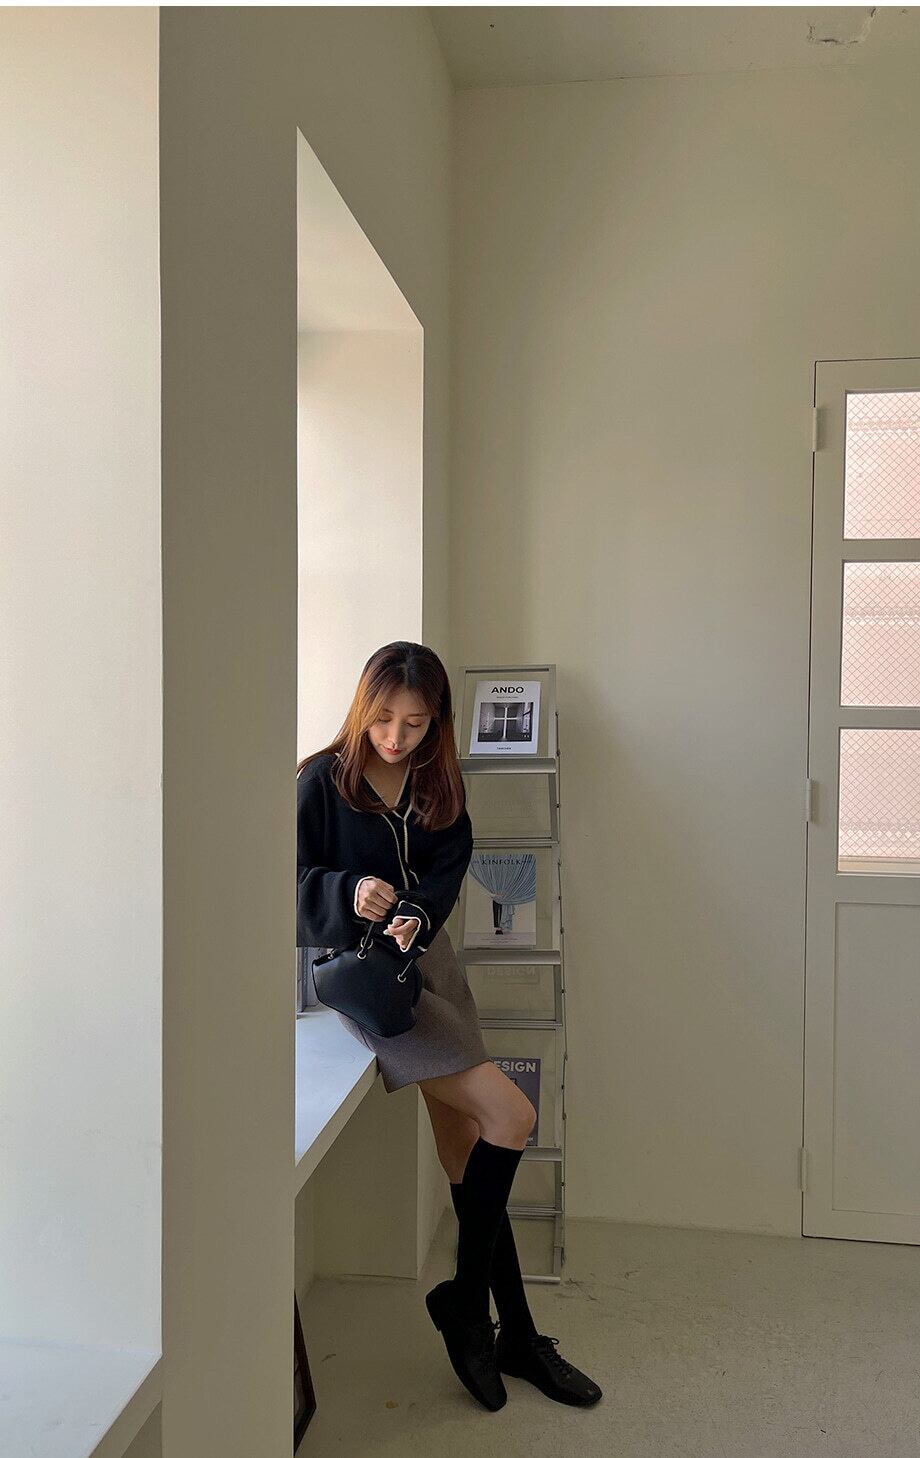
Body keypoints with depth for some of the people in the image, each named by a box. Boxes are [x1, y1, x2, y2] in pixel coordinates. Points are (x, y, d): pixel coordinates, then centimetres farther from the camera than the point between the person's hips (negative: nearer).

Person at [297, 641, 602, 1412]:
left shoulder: (439, 783, 8)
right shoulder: (324, 780, -7)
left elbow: (447, 871, 1)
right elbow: (295, 878, -6)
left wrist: (417, 916, -20)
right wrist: (349, 890, -26)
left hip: (426, 957, 6)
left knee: (467, 1147, 8)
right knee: (510, 1117, -15)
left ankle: (517, 1334, 21)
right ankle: (466, 1302, 4)